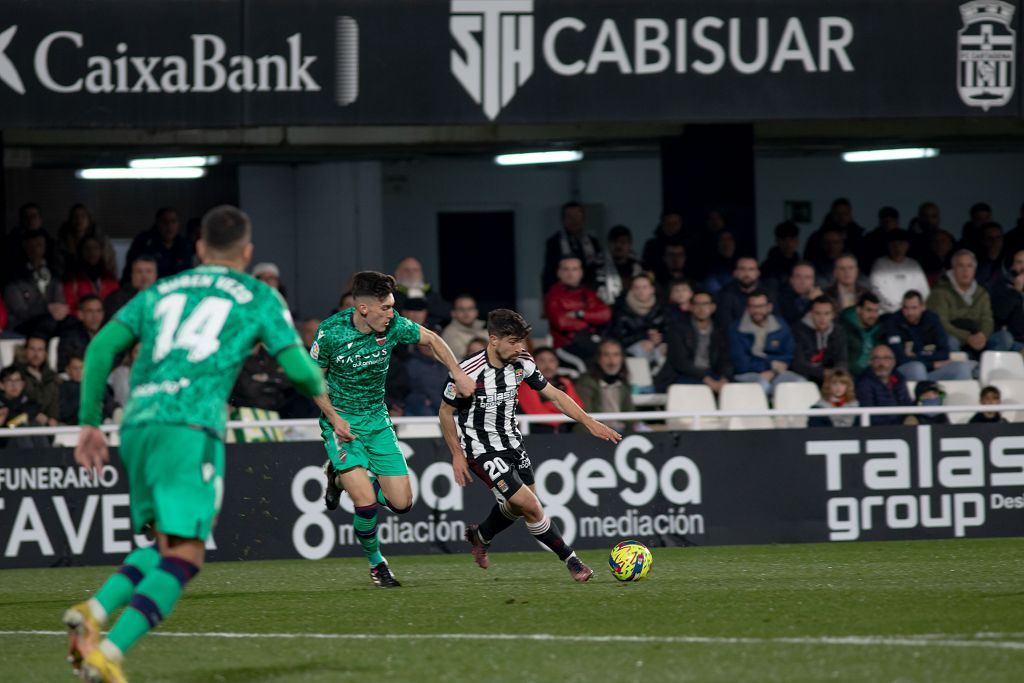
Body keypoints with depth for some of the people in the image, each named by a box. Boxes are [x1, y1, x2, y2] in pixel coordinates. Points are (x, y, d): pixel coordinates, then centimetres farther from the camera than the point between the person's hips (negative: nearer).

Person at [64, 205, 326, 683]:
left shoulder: (161, 293, 24)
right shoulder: (259, 298, 13)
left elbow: (102, 347, 14)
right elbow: (297, 366, 7)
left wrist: (89, 422, 17)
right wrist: (320, 386, 30)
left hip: (137, 425, 6)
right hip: (191, 428, -6)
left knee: (166, 544, 19)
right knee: (184, 556, -8)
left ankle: (95, 611, -5)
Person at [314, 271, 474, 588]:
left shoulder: (393, 326, -12)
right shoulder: (331, 331, -19)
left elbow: (431, 339, 7)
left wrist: (458, 373, -5)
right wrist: (333, 417, -17)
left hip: (377, 421, 4)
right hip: (341, 424, -4)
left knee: (401, 503, -1)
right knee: (367, 503, -19)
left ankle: (345, 477, 26)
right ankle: (375, 561, 10)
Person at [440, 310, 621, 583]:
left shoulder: (521, 364, -8)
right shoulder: (468, 372, -24)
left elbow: (554, 395, 1)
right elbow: (446, 412, -10)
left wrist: (590, 423, -5)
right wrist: (457, 455, -9)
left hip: (512, 443, 7)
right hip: (481, 450, -7)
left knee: (519, 505, 19)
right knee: (530, 505, -14)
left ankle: (480, 536, 48)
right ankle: (571, 561, -1)